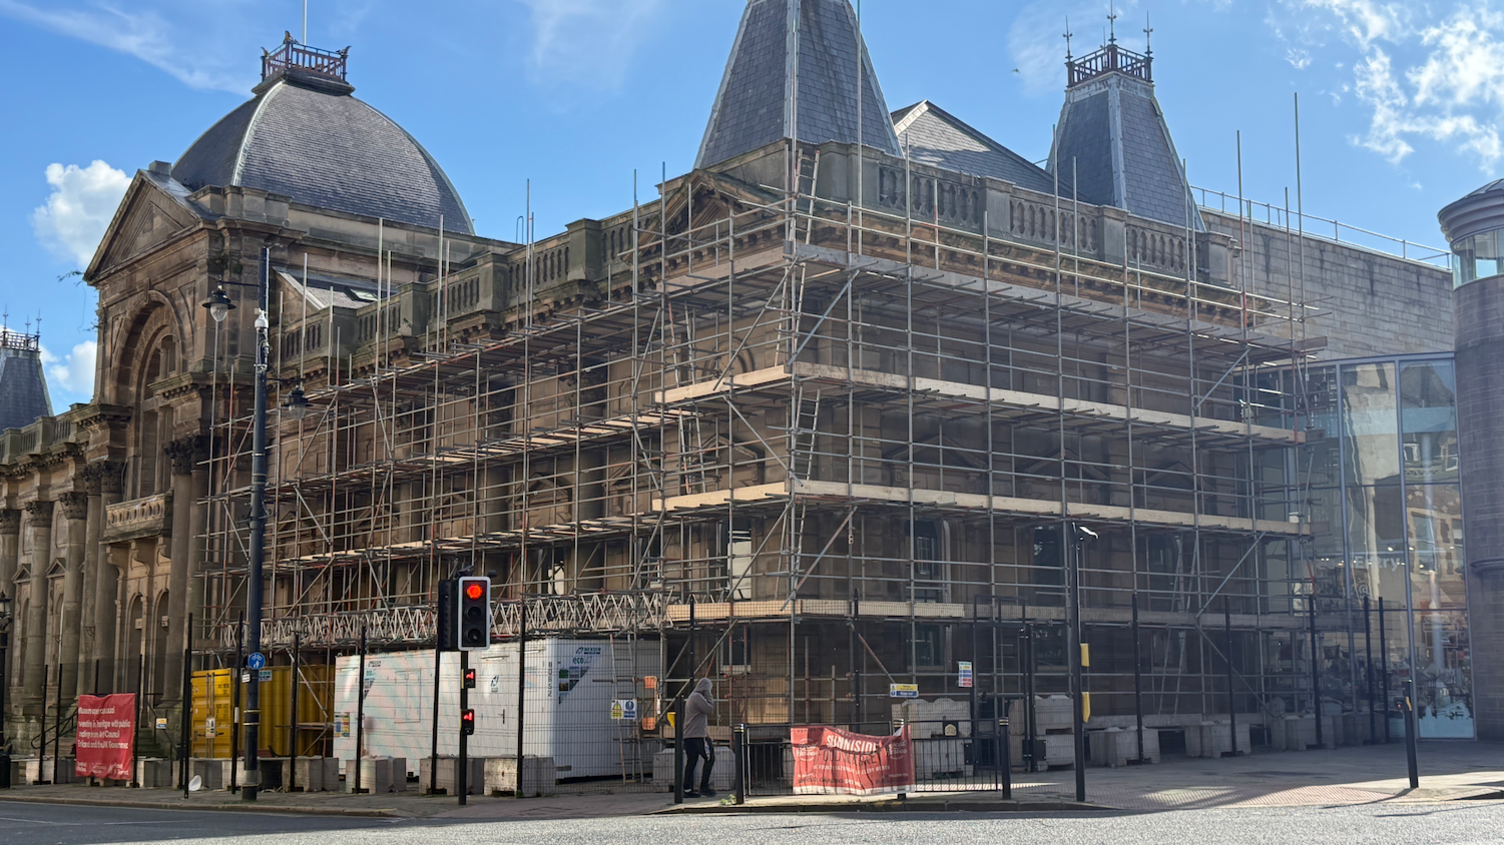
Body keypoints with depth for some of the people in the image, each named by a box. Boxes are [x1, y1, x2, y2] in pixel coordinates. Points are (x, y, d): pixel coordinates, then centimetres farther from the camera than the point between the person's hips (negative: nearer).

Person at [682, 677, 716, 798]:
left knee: (691, 762, 6)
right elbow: (710, 709, -12)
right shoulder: (698, 697, -9)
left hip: (688, 735, 9)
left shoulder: (692, 697, 23)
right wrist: (709, 697, -2)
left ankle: (688, 789, 1)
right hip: (698, 735, -9)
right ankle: (704, 787, -4)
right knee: (709, 758, -1)